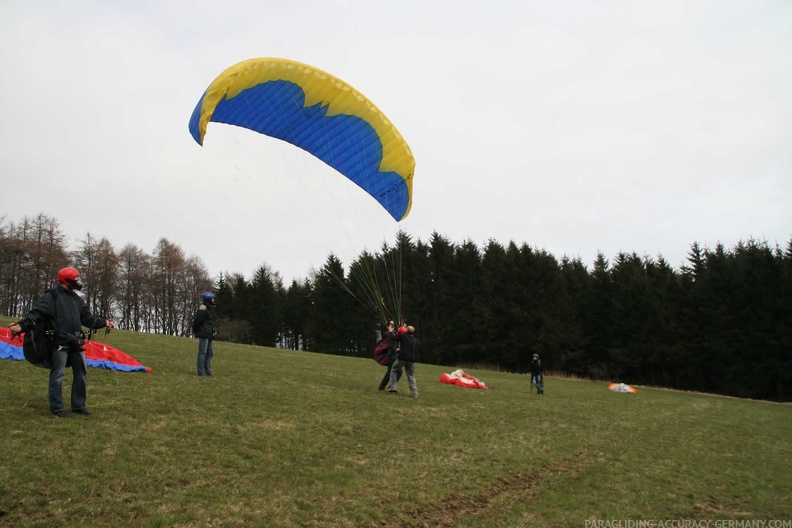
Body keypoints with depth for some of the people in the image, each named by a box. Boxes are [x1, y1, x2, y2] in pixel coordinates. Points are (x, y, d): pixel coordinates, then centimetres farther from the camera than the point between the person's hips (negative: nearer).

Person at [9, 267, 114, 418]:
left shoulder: (77, 299, 16)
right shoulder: (52, 297, -5)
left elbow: (87, 318, 18)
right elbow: (37, 314, -14)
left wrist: (103, 322, 10)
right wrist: (22, 326, -28)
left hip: (76, 343, 7)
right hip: (60, 343, -7)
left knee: (81, 373, 11)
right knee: (58, 374, -4)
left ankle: (79, 405, 21)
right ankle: (57, 407, 4)